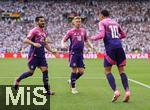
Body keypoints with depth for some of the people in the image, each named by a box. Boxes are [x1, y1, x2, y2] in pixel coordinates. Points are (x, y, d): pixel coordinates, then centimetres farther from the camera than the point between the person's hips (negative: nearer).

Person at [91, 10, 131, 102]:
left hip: (110, 48, -5)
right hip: (119, 47, 5)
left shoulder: (102, 22, 4)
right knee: (121, 70, 7)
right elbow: (123, 35, 27)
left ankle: (116, 91, -14)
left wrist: (93, 38, 7)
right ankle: (127, 91, -10)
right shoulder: (115, 22, 21)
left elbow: (101, 35, -10)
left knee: (107, 71, 3)